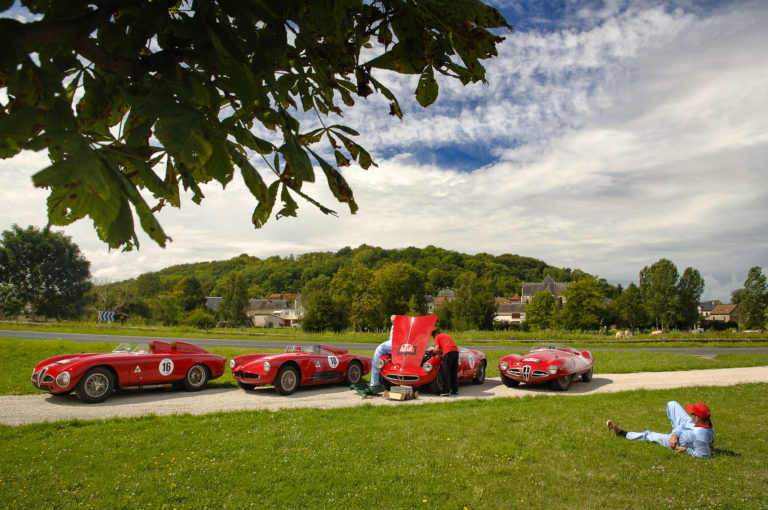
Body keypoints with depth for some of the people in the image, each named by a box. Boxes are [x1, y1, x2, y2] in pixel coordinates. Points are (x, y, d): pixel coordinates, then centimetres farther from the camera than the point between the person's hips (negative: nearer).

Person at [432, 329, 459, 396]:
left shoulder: (437, 337, 14)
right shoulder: (447, 336, 34)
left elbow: (436, 349, 3)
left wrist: (433, 352, 23)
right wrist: (441, 351, 40)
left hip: (448, 353, -7)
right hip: (456, 351, 7)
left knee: (446, 373, -3)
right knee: (454, 372, 15)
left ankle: (446, 392, -6)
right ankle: (455, 390, 19)